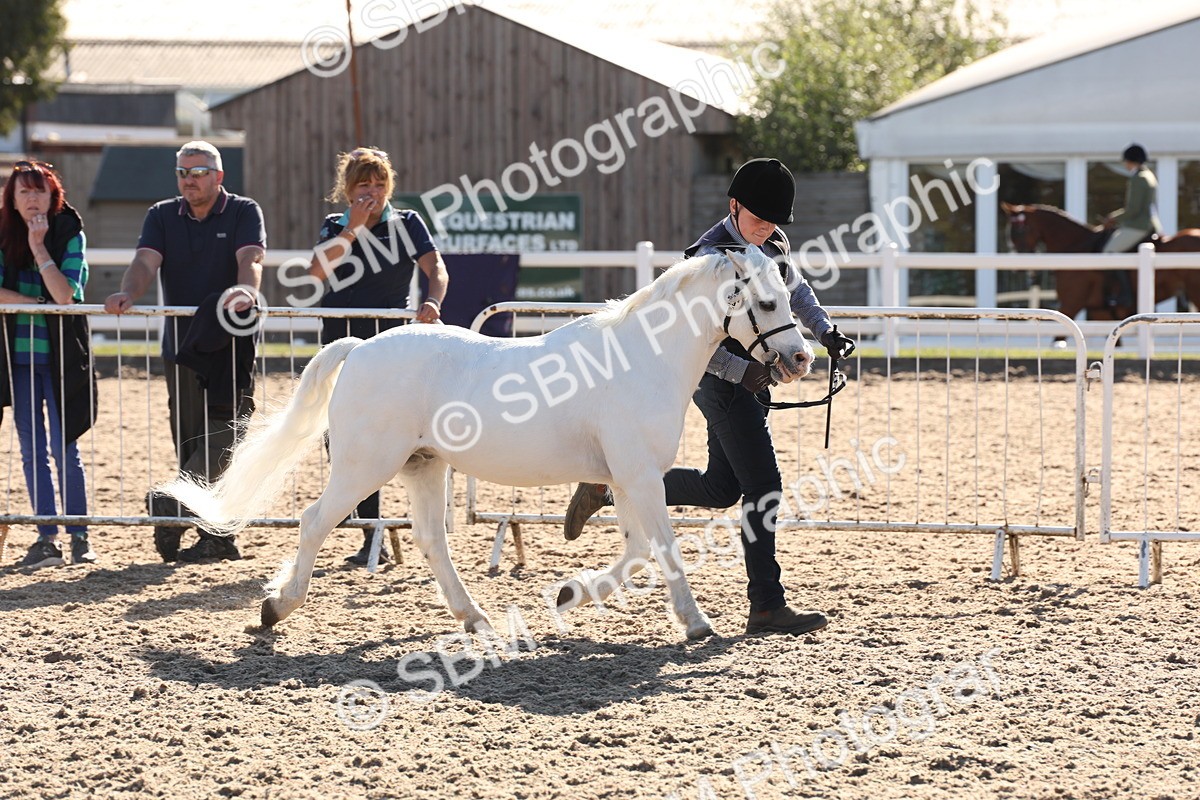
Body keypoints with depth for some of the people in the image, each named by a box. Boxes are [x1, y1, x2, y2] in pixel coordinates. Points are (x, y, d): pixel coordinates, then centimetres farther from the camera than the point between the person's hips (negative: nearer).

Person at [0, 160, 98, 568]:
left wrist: (38, 246, -18)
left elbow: (65, 294, -18)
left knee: (64, 449, -4)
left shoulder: (70, 236, -5)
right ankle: (47, 537, 8)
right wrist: (40, 302, -14)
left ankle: (79, 536, 3)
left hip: (62, 357, -3)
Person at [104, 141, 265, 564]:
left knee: (225, 427, -19)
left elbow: (250, 259, -16)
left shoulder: (244, 213, 2)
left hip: (232, 342, -3)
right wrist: (127, 294, -27)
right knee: (189, 439, 1)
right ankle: (216, 535, 4)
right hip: (182, 345, 3)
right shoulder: (162, 216, 11)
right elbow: (146, 261, -6)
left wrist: (245, 290, -39)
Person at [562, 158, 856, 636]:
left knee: (721, 489, 16)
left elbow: (796, 290, 26)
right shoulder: (713, 255, -20)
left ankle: (606, 489, 26)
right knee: (763, 487, -10)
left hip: (750, 377, 10)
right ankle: (767, 607, -6)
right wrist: (744, 371, -33)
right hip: (723, 378, -10)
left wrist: (825, 332, 10)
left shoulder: (775, 243, 6)